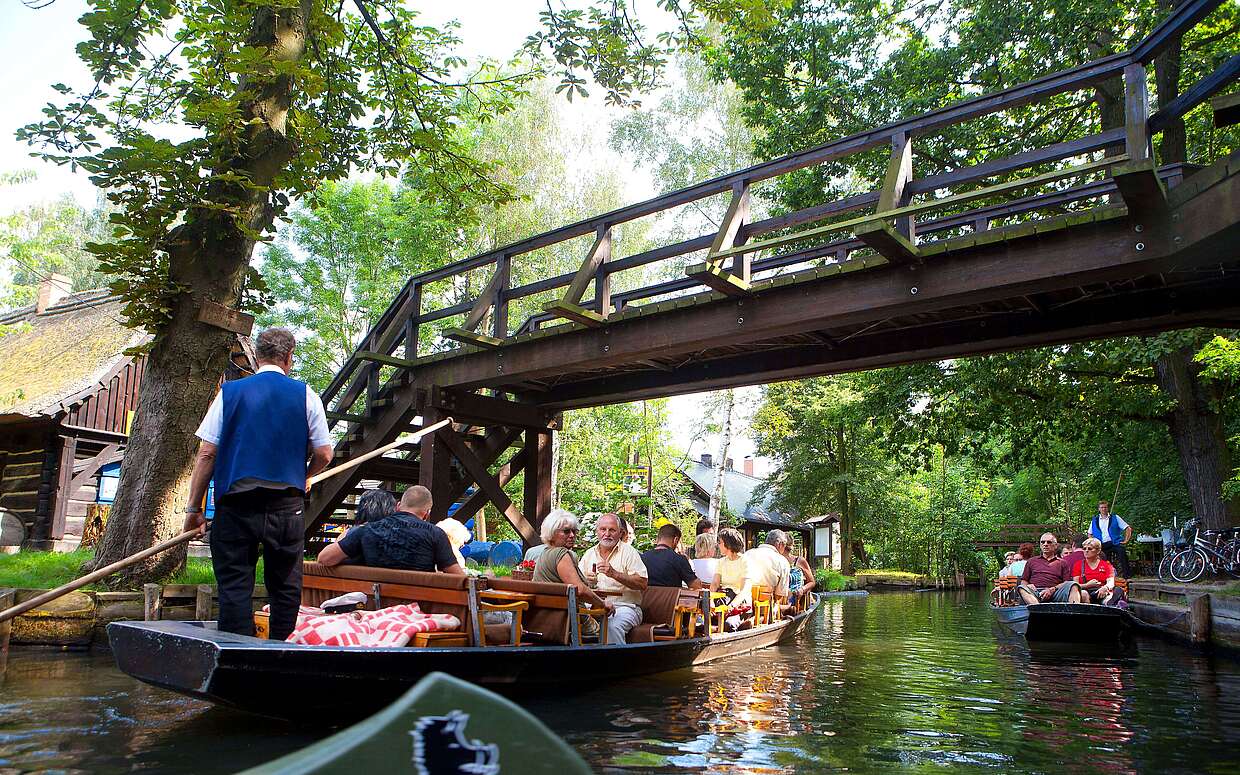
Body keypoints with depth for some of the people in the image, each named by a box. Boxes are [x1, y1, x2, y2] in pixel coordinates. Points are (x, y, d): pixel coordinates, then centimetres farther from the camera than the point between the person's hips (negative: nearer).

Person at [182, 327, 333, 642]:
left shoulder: (230, 391, 3)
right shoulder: (305, 394, 3)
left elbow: (206, 454, 0)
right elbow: (324, 455, 2)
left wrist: (194, 509, 6)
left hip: (236, 506, 0)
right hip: (287, 507, 0)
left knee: (235, 587, 5)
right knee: (285, 588, 11)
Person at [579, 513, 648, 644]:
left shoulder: (629, 552, 3)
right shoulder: (589, 553, 17)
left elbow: (643, 584, -8)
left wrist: (615, 574, -18)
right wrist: (586, 581, -7)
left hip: (624, 607, -3)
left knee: (612, 626, -35)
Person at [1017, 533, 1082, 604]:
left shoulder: (1062, 563, 25)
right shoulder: (1031, 561, 28)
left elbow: (1067, 583, 11)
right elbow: (1023, 582, 22)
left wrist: (1052, 589, -8)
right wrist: (1028, 585, -3)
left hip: (1054, 594, 0)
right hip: (1035, 592, 0)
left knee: (1073, 585, -27)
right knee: (1021, 588, -34)